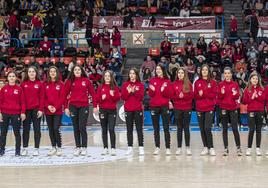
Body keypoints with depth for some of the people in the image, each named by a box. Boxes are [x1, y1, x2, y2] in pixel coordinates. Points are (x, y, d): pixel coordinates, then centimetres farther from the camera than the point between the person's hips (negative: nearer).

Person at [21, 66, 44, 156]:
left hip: (36, 109, -1)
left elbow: (41, 97, -1)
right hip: (26, 109, 2)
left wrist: (41, 109, -8)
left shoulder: (40, 84, 2)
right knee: (26, 129, 5)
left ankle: (36, 148, 6)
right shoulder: (24, 84, 6)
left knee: (37, 129, 2)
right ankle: (25, 148, 10)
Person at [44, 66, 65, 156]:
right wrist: (48, 106, -11)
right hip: (48, 111, 3)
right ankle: (53, 148, 16)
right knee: (50, 130, 7)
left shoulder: (60, 84, 1)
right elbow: (44, 97, 5)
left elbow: (62, 97, -4)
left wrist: (56, 107, -13)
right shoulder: (46, 84, 8)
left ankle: (59, 148, 0)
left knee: (56, 129, -10)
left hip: (58, 111, -3)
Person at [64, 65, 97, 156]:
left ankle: (84, 148, 2)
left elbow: (92, 93, 3)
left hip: (84, 106, -2)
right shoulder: (69, 81, 4)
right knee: (76, 128, 6)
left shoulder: (86, 81, 2)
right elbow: (66, 95, 5)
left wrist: (95, 106, 0)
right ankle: (77, 147, 12)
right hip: (73, 106, 2)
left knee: (82, 127, -7)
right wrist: (66, 107, -2)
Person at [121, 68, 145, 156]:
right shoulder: (125, 85, 8)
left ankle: (141, 148, 1)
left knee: (139, 129, -1)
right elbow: (123, 97, 1)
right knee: (129, 129, 4)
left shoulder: (140, 85, 4)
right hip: (128, 109, 2)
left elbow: (141, 97, -4)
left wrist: (134, 91, -17)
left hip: (138, 109, -2)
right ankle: (130, 148, 8)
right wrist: (128, 92, -14)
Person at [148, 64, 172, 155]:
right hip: (154, 106, 2)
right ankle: (157, 147, 13)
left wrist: (163, 89, -19)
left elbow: (168, 95, -1)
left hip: (164, 106, -2)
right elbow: (150, 94, 4)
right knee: (156, 128, 7)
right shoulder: (152, 80, 7)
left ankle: (168, 148, -2)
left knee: (166, 128, -4)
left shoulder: (167, 81, 4)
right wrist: (152, 90, -16)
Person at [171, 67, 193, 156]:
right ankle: (179, 148, 10)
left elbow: (191, 95, -2)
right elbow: (172, 96, 2)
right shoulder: (174, 84, 5)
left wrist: (184, 96, -18)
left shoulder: (189, 84, 2)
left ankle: (188, 147, 10)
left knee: (186, 128, 3)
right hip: (177, 108, 1)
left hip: (187, 108, -1)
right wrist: (178, 96, -16)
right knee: (179, 128, 5)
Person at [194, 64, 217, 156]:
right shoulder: (197, 82, 9)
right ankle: (205, 147, 14)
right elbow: (195, 95, 8)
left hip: (209, 108, -3)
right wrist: (199, 95, -14)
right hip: (199, 108, 3)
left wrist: (203, 94, -13)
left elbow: (214, 94, -3)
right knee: (202, 129, 5)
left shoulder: (212, 82, 3)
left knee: (207, 128, -12)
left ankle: (211, 148, -4)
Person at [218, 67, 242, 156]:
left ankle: (238, 147, 5)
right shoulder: (220, 84, 3)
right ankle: (226, 148, 10)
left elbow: (238, 97, 5)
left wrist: (235, 94, -17)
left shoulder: (235, 84, 4)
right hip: (224, 108, 1)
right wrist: (221, 93, -17)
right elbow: (218, 97, 3)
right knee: (225, 129, 4)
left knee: (235, 128, -5)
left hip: (233, 108, 0)